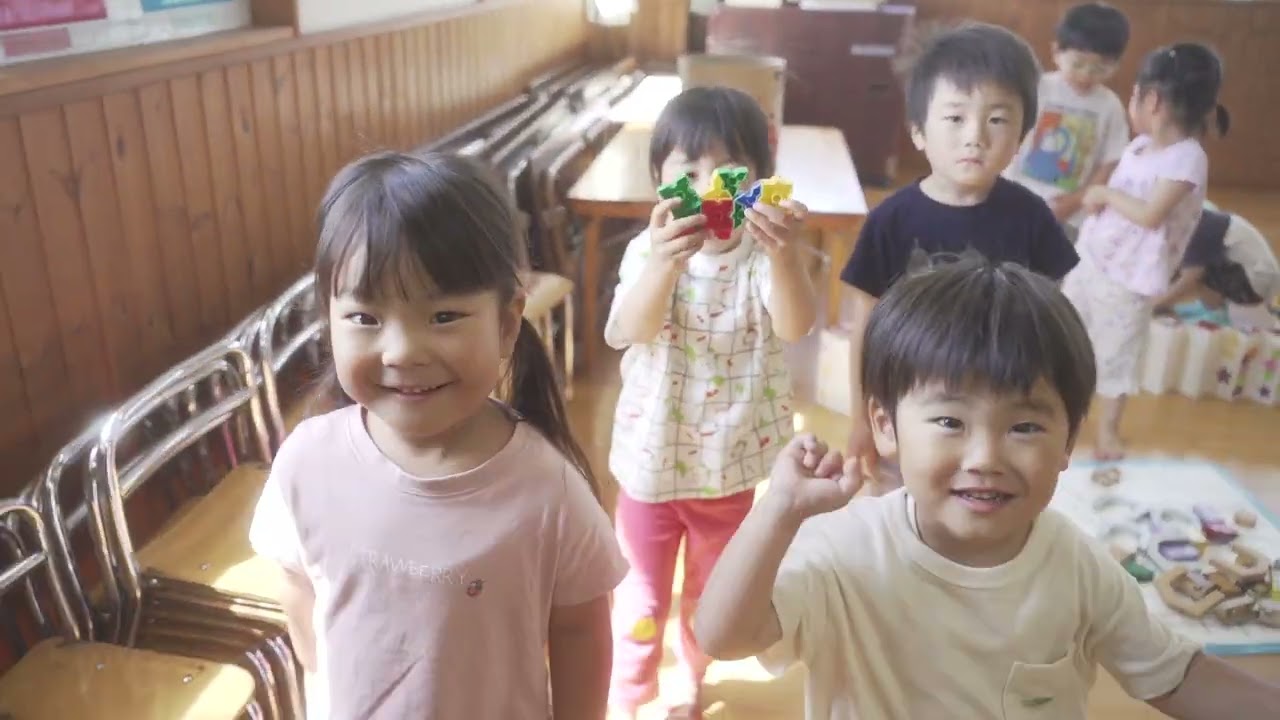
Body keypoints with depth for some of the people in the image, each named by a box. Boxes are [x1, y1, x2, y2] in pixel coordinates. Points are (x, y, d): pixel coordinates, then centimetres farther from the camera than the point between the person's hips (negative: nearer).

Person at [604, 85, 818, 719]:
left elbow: (796, 326, -33)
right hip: (652, 457, -1)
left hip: (730, 461, 1)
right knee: (642, 595, 16)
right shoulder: (647, 251, -15)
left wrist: (784, 254, -53)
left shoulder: (762, 258, -14)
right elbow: (629, 331, -33)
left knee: (711, 594, 23)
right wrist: (665, 263, -53)